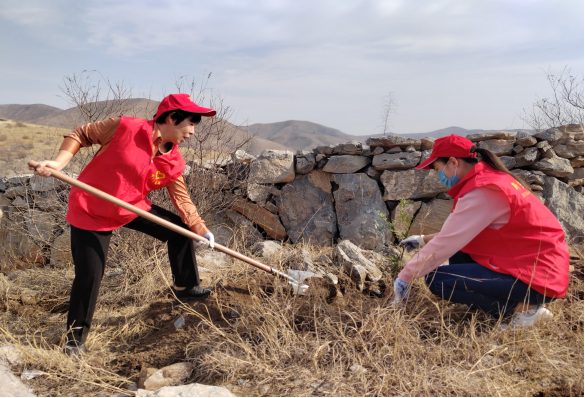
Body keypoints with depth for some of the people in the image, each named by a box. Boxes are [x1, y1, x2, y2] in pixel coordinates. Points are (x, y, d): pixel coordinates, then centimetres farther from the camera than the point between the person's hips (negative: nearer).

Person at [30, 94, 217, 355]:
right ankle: (75, 338, 21)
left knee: (180, 229, 2)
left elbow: (182, 200, -4)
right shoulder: (126, 127, -22)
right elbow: (81, 134, -10)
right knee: (89, 275, -4)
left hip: (133, 208, 6)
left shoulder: (174, 163, -8)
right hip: (91, 213, -5)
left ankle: (185, 288, 22)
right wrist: (59, 162, -23)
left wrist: (201, 230, -13)